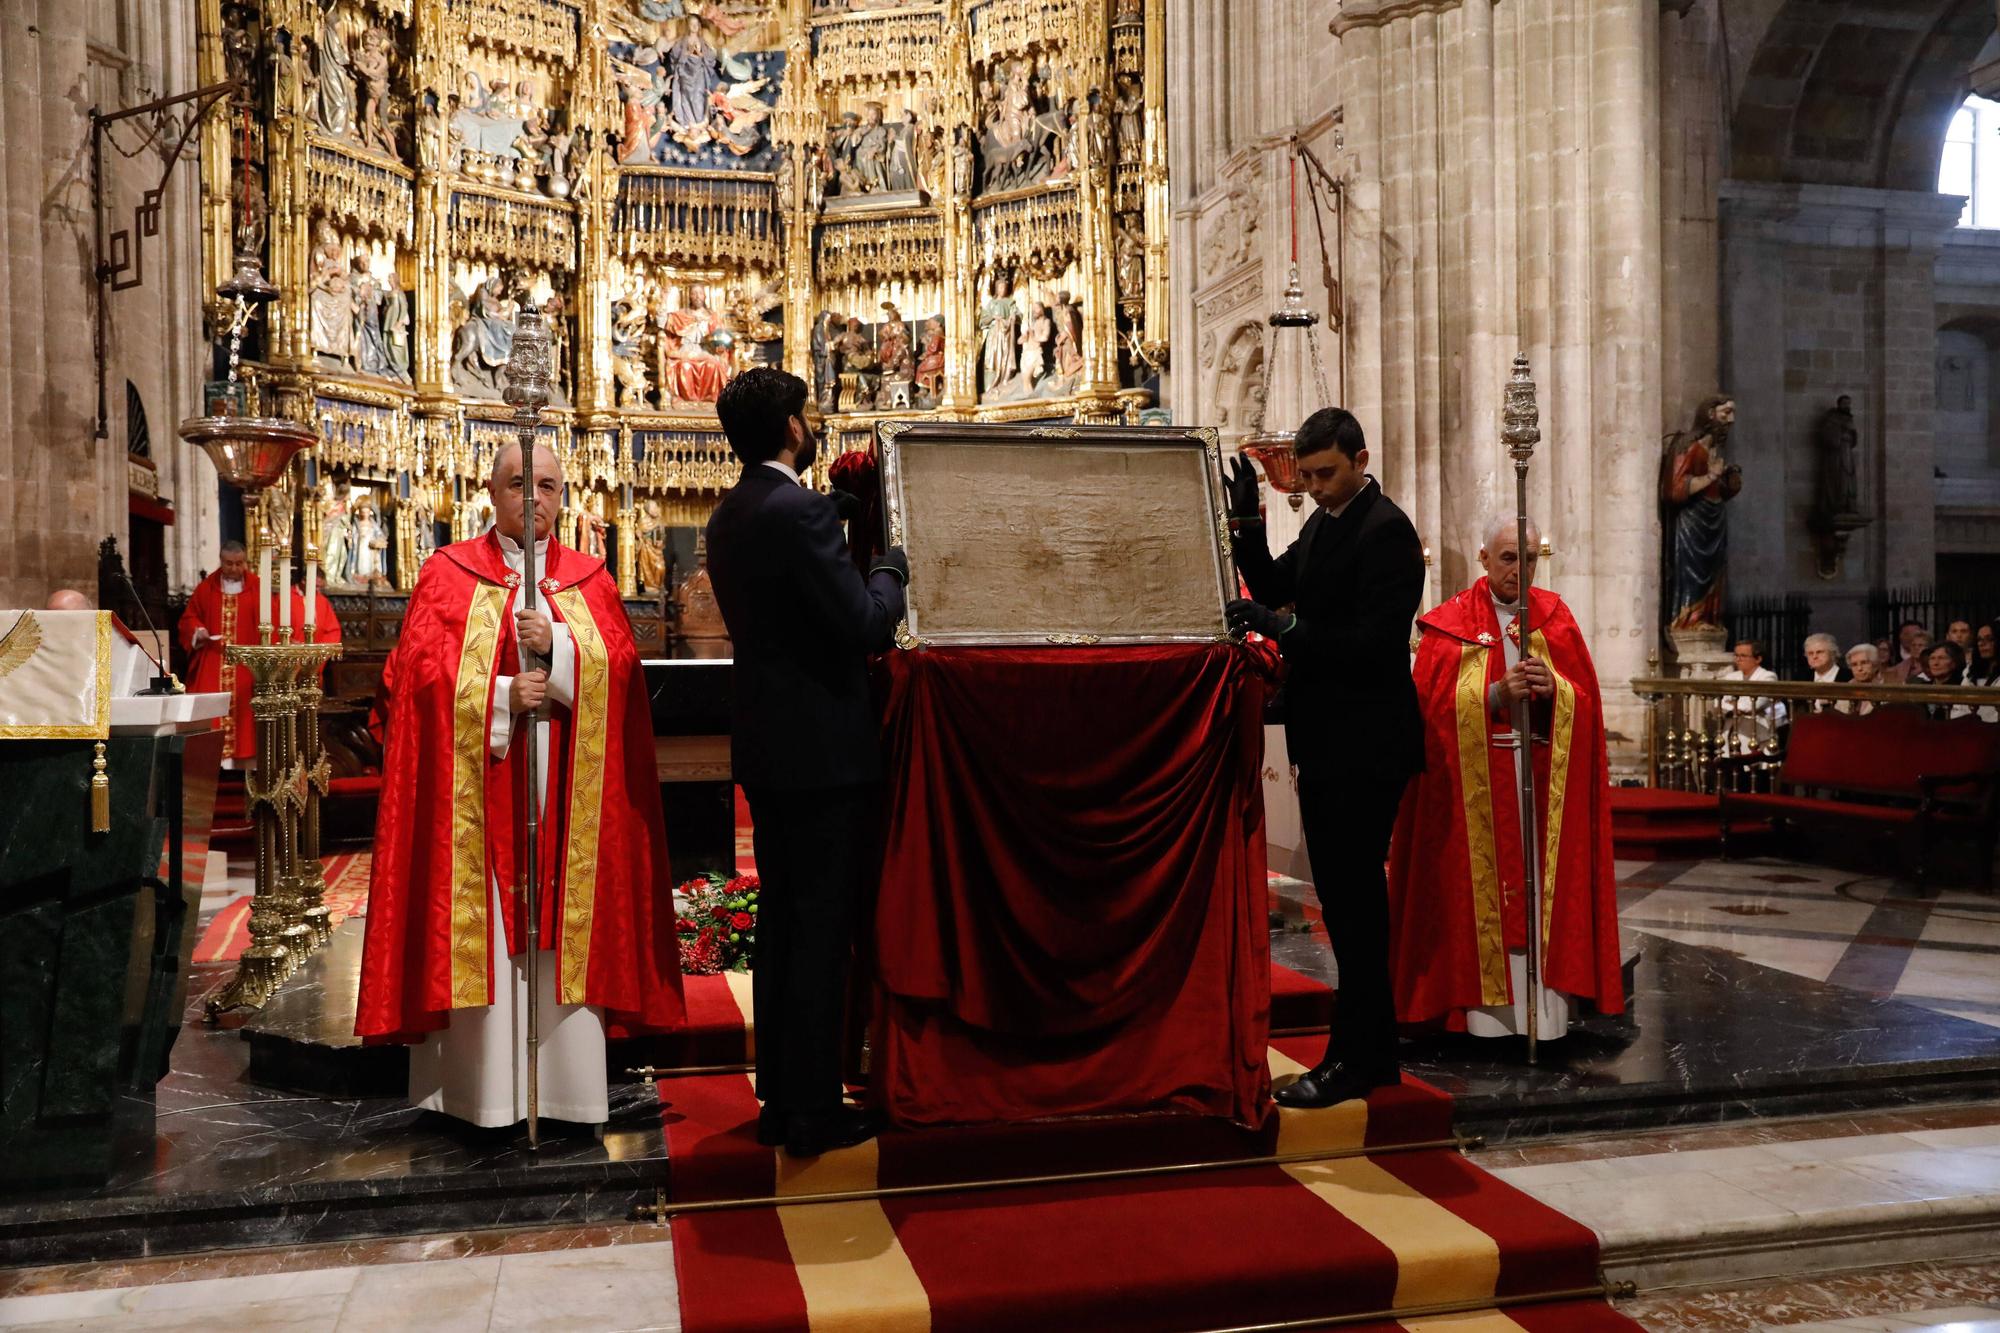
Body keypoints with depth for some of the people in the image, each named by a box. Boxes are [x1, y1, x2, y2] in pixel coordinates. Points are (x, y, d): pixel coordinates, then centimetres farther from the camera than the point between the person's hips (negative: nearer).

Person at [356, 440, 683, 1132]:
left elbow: (619, 663, 1)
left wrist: (557, 646, -15)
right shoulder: (448, 573, 7)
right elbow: (420, 668, -3)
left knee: (562, 921, 2)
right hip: (476, 784, -2)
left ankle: (567, 1081, 8)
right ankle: (482, 1084, 5)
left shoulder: (590, 580, 13)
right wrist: (501, 697, -15)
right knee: (481, 925, -3)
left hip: (566, 784, 2)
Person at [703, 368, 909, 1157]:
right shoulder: (800, 510, -18)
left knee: (781, 922, 15)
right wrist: (892, 566, -2)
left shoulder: (729, 515, 10)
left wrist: (868, 587, 16)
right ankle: (814, 1112, 9)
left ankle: (780, 1099, 24)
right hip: (821, 747, -9)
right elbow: (866, 625, -20)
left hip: (765, 747, 9)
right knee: (823, 929, 0)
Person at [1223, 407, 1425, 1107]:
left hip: (1365, 746, -9)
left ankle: (1357, 1057, 7)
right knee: (1346, 893, 14)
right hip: (1328, 740, 10)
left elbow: (1378, 640, -21)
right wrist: (1247, 520, 2)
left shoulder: (1385, 530, -14)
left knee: (1353, 894, -4)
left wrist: (1283, 628, -25)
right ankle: (1372, 1047, 26)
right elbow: (1275, 589, 13)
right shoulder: (1322, 523, 15)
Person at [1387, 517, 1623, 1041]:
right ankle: (1486, 1009, 2)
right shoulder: (1450, 624, 3)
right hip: (1474, 787, -2)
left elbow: (1586, 702, 5)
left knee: (1543, 891, 0)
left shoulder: (1556, 618, 11)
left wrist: (1552, 689, -15)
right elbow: (1436, 706, -6)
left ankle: (1545, 1007, 5)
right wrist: (1498, 693, -19)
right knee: (1482, 890, -3)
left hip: (1545, 780, 2)